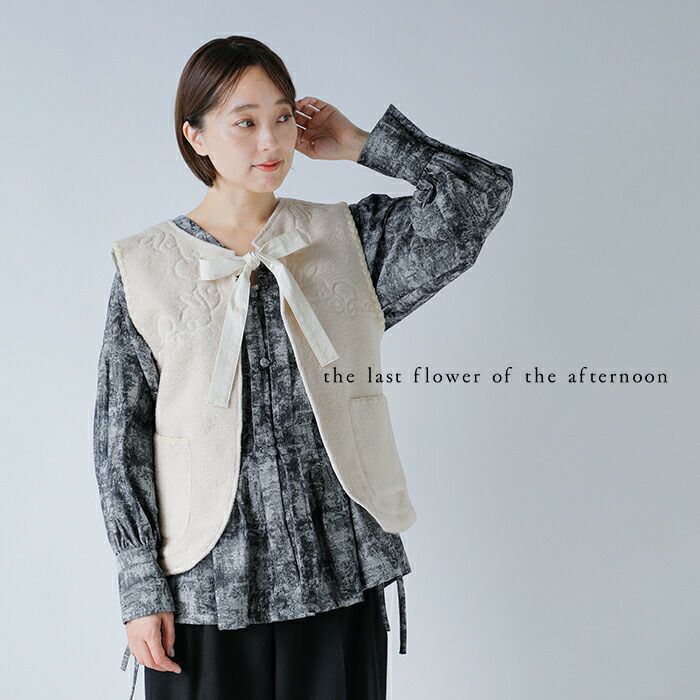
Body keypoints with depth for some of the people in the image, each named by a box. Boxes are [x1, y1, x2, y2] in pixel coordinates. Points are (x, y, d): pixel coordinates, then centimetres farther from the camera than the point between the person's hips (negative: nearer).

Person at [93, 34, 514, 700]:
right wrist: (142, 589, -4)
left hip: (335, 572, 1)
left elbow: (482, 193, -6)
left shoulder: (346, 239, 3)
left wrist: (361, 144, -1)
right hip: (206, 583, -1)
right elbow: (121, 438, 0)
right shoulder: (148, 267, -1)